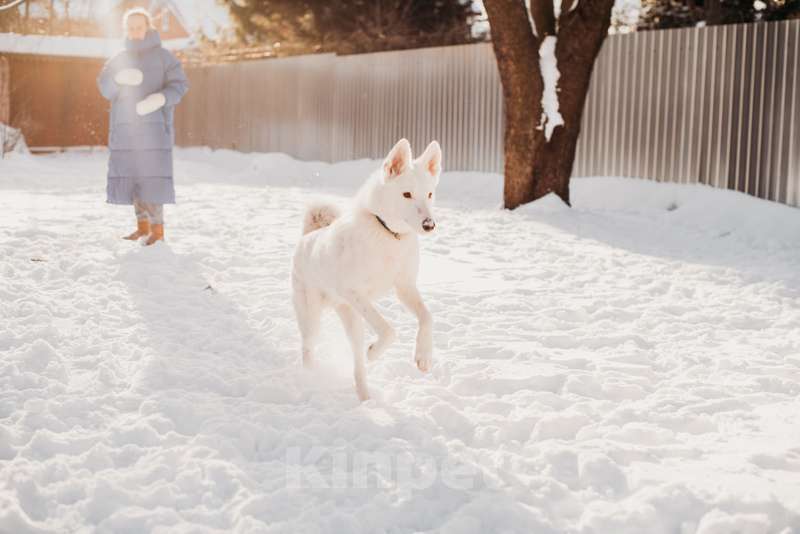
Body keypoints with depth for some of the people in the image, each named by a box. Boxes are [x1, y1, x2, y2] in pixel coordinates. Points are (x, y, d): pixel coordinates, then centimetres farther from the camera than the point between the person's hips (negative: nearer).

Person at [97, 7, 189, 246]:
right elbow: (105, 87, 5)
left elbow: (180, 84, -4)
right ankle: (142, 225, 16)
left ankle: (157, 228, -7)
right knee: (130, 176, 4)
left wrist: (160, 98, -23)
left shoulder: (162, 56, 5)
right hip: (124, 128, 5)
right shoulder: (118, 60, 17)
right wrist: (119, 78, -18)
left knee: (152, 176, -11)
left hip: (153, 126, -4)